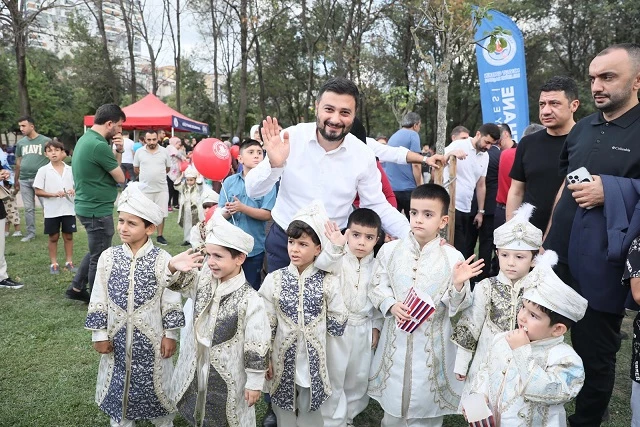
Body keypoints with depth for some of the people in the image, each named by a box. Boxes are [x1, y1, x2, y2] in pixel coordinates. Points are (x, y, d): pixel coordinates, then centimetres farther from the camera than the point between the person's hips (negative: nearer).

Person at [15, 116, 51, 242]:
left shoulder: (45, 141, -2)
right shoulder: (20, 143, 11)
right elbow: (18, 163, 17)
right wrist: (16, 181, 17)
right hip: (24, 180, 4)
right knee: (28, 208, 9)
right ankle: (30, 232, 17)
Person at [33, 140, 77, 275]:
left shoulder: (70, 169, 2)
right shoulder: (43, 170, -4)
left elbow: (77, 185, 9)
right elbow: (37, 191, -5)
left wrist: (74, 191, -14)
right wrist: (54, 194, -19)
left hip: (68, 209, 2)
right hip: (51, 211, -2)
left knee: (68, 236, 10)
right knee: (53, 237, 8)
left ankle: (69, 262, 21)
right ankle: (54, 264, 19)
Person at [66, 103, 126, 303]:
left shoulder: (86, 138, 9)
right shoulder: (99, 145, -23)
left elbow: (109, 168, 14)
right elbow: (120, 178, -14)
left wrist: (118, 151, -3)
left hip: (89, 206, 10)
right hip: (97, 210, -10)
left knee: (96, 252, 24)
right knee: (99, 258, 4)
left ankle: (76, 288, 33)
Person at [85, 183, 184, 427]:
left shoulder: (162, 260, -15)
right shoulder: (108, 257, -7)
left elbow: (171, 302, -9)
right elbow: (99, 299, 0)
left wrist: (170, 335, -5)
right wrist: (99, 334, 2)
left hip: (151, 338, -2)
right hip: (117, 338, 3)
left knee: (154, 385, 13)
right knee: (118, 386, 18)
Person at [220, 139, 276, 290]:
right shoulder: (229, 181, 1)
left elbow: (267, 214, -13)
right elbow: (220, 215, 2)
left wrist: (242, 208, -23)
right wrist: (228, 212, -20)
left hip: (254, 248, -2)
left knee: (252, 289, 12)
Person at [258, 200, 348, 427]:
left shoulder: (328, 281, -10)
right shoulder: (274, 279, -7)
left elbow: (339, 322, -3)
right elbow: (266, 324, -3)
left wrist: (315, 331, 0)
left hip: (315, 360, -1)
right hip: (283, 358, 1)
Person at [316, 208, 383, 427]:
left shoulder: (376, 266, -3)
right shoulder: (339, 259, -14)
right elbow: (322, 265, -38)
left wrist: (376, 327, 7)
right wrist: (334, 247, -55)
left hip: (364, 330, 4)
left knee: (358, 378, 18)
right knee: (334, 378, 8)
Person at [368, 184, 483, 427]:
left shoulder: (453, 257, -10)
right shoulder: (390, 250, -4)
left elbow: (458, 306, -7)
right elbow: (378, 286, 2)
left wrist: (458, 284, -26)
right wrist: (391, 305, -14)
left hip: (432, 343, -1)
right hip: (397, 339, 2)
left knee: (425, 407, 13)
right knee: (392, 400, 18)